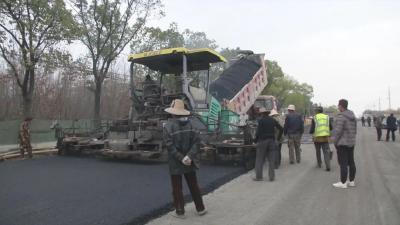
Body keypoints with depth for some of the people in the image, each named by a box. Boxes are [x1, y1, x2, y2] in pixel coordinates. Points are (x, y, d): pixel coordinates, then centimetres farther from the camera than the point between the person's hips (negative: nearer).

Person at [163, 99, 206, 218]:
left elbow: (170, 145, -20)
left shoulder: (168, 126, -13)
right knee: (193, 185, 17)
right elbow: (196, 140, -10)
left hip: (175, 163, -3)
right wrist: (189, 156, -14)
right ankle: (200, 209, 28)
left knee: (177, 188, 12)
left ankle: (180, 211, 22)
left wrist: (181, 158, -16)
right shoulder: (190, 123, -3)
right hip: (189, 161, 4)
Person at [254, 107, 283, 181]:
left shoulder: (261, 120, -7)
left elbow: (258, 132, -14)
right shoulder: (273, 120, 8)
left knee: (260, 159, 3)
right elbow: (281, 128, 12)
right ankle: (271, 176, 8)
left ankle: (259, 176, 4)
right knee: (271, 160, 8)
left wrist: (255, 140, -1)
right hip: (272, 141, 4)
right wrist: (279, 137, 22)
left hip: (262, 141, -4)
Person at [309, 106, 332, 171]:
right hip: (325, 138, 1)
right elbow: (330, 128, 13)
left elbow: (311, 130, -9)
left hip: (317, 138, -1)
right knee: (326, 152, 2)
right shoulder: (327, 117, 5)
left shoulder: (314, 118, -5)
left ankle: (319, 164, 31)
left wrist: (310, 132, 14)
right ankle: (328, 166, -12)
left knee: (318, 151, 19)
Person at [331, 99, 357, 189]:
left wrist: (334, 141, -11)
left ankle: (343, 183, 1)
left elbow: (338, 130, -22)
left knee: (343, 163, -4)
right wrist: (351, 140, 20)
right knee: (351, 162, 12)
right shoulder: (352, 116, 9)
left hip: (342, 143, -9)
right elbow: (354, 130, 13)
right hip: (351, 142, 9)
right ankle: (351, 181, 20)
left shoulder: (341, 116, -18)